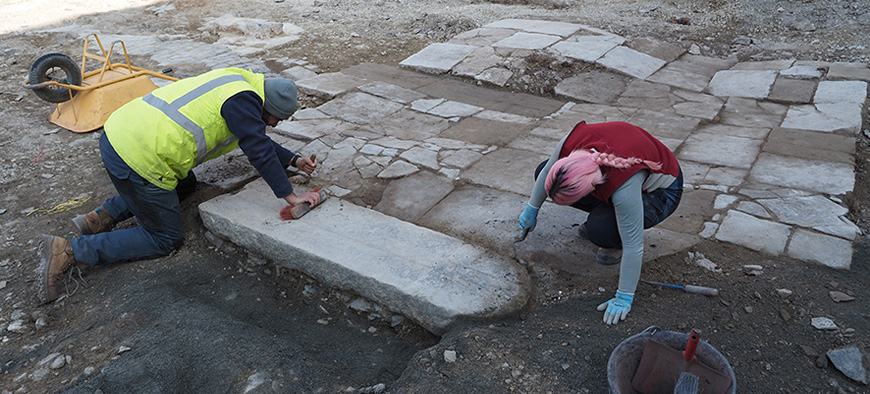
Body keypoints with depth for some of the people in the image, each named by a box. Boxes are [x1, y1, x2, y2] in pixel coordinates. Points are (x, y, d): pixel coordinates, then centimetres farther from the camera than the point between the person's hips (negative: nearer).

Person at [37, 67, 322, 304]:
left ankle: (103, 216, 20)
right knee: (166, 239, 4)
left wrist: (294, 160, 25)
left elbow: (256, 137, 28)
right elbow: (260, 152, -16)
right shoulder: (243, 98, -11)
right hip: (136, 159, -10)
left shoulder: (236, 82, 19)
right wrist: (290, 196, -10)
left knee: (185, 185, 32)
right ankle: (66, 252, -2)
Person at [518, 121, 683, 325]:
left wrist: (624, 298, -26)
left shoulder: (624, 188, -43)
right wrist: (532, 209, 4)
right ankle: (603, 210, 8)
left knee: (599, 228, -33)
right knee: (542, 174, -4)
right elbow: (546, 171, -7)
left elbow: (633, 246, -34)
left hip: (659, 191, -6)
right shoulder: (572, 141, -29)